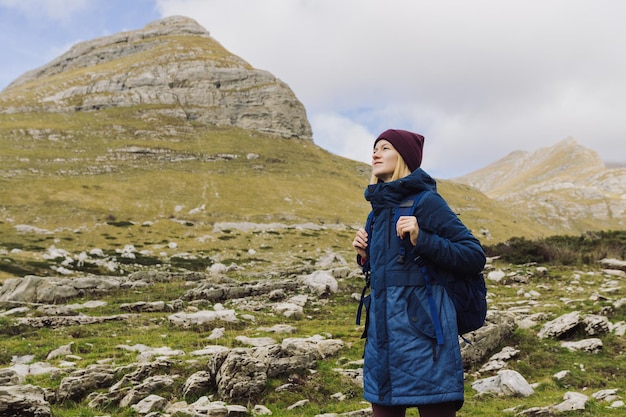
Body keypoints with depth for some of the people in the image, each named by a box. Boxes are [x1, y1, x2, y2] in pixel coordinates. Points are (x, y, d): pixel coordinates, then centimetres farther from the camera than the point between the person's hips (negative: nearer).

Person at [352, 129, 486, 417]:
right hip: (382, 330, 7)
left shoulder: (426, 201, -8)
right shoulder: (380, 207, 13)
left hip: (421, 329, -7)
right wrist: (365, 254, 4)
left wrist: (421, 239, -21)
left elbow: (475, 256, -11)